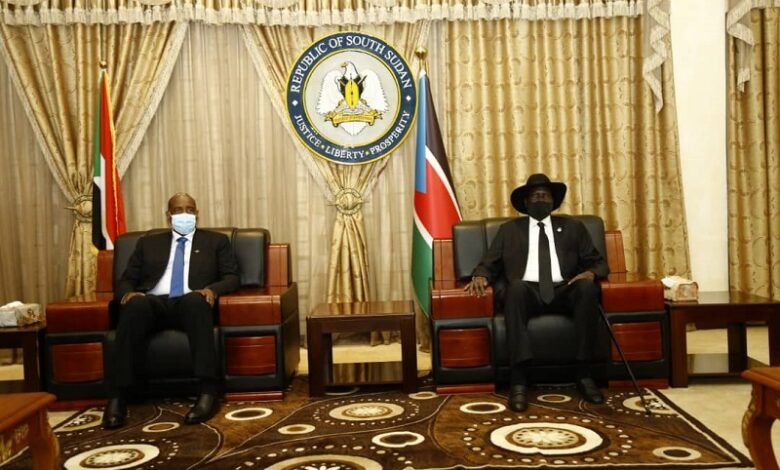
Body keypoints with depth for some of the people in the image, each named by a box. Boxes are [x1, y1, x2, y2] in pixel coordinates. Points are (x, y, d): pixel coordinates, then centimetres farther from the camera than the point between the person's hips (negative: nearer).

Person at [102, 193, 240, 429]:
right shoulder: (148, 242, 25)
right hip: (154, 303, 2)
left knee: (195, 300, -38)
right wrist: (128, 293, -6)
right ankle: (117, 396, -33)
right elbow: (126, 279, 19)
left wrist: (212, 289, -13)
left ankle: (207, 392, -41)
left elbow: (232, 277, 10)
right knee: (135, 305, -34)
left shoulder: (216, 241, 20)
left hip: (192, 303, -1)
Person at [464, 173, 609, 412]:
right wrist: (480, 276, -10)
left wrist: (590, 273, -8)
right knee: (516, 287, -36)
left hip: (563, 291, 1)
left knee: (587, 286, -32)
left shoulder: (573, 227, 21)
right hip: (527, 292, -1)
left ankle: (583, 373, -25)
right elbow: (489, 264, 14)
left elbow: (599, 262, 17)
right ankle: (518, 379, -41)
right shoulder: (509, 229, 20)